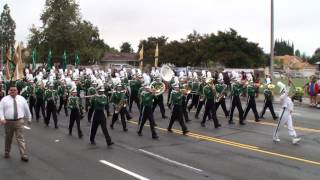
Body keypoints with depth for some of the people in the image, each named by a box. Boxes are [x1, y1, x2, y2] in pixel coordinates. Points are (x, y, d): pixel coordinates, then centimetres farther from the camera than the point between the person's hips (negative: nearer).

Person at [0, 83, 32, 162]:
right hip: (8, 122, 0)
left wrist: (29, 119, 17)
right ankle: (7, 152, 34)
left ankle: (24, 155, -4)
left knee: (20, 138, -4)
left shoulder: (22, 99, 6)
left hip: (19, 121, 0)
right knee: (8, 138, 15)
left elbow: (26, 109, 13)